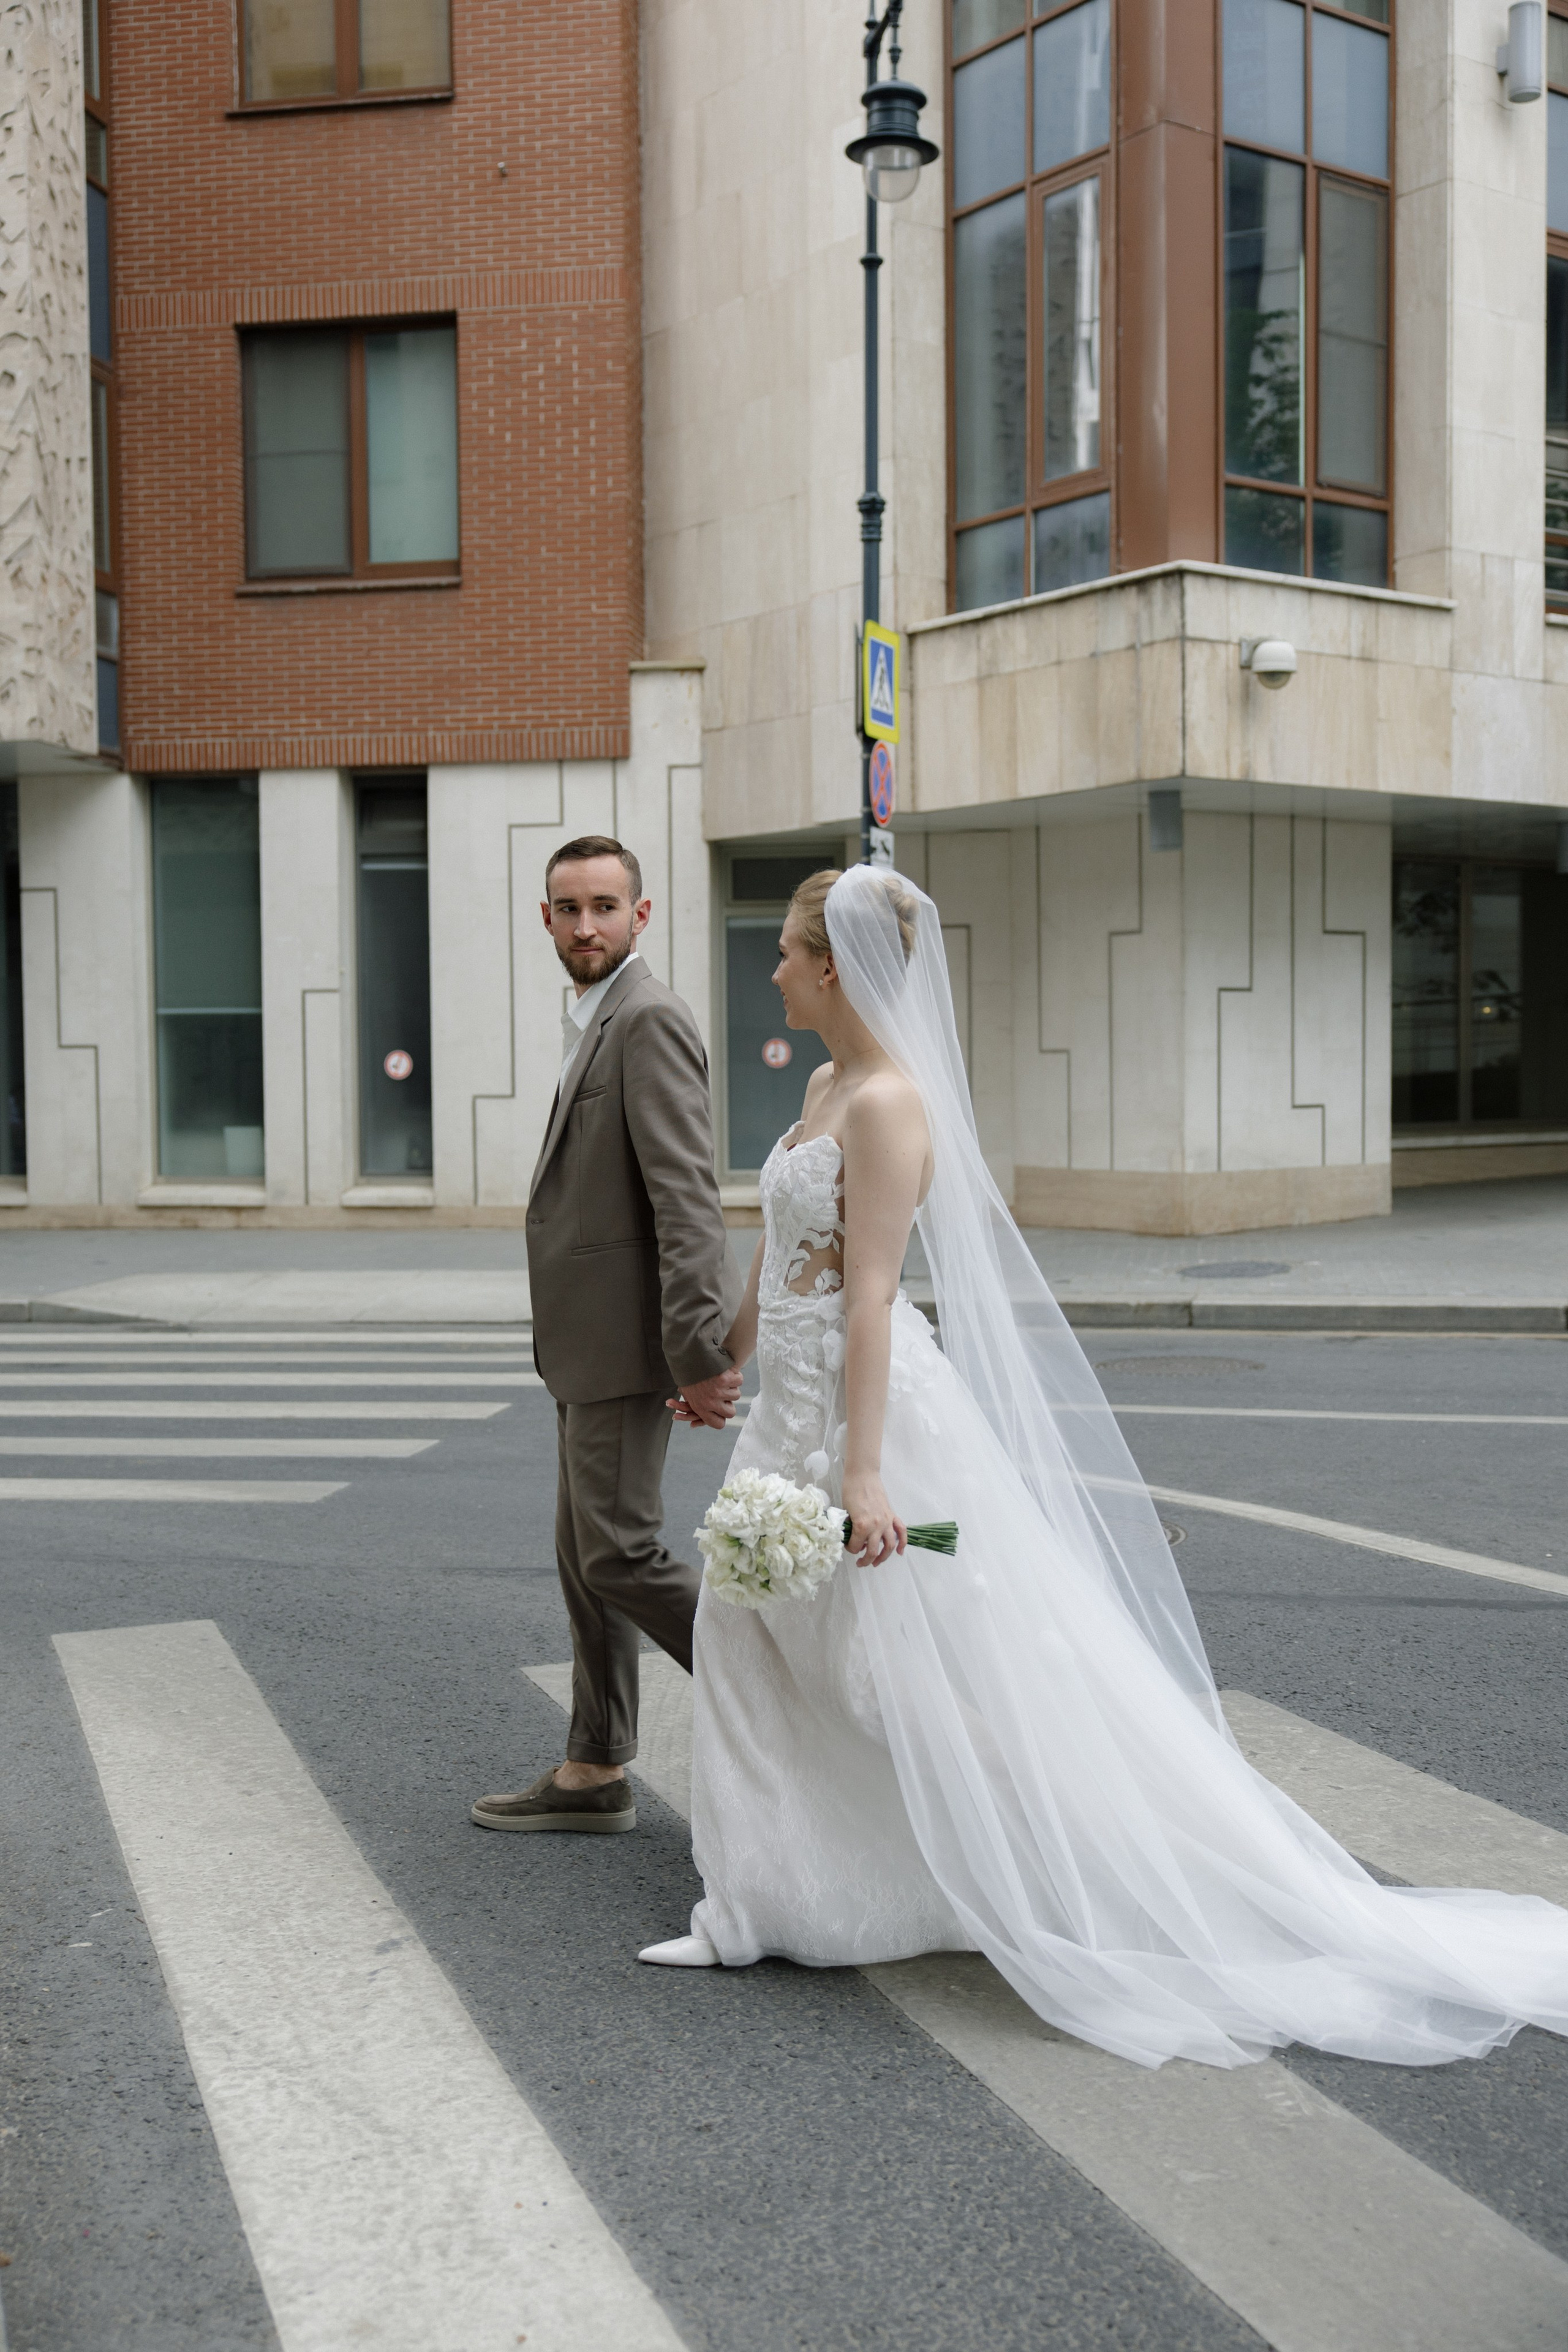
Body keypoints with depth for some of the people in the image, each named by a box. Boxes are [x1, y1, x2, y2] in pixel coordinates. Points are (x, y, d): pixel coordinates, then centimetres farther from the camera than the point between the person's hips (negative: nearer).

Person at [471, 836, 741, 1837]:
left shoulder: (648, 1018, -15)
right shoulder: (597, 1021, 17)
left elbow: (687, 1198, -22)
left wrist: (700, 1357, -26)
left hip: (630, 1337, -10)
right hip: (592, 1340, 10)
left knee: (620, 1553, -6)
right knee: (585, 1555, 14)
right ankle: (595, 1775, 23)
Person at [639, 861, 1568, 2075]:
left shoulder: (889, 1103, -18)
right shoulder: (826, 1085, 10)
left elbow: (869, 1294, -24)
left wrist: (860, 1471, -26)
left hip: (872, 1409, -10)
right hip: (795, 1411, 10)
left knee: (919, 1686, -2)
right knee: (752, 1649, 14)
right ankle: (753, 1911, 25)